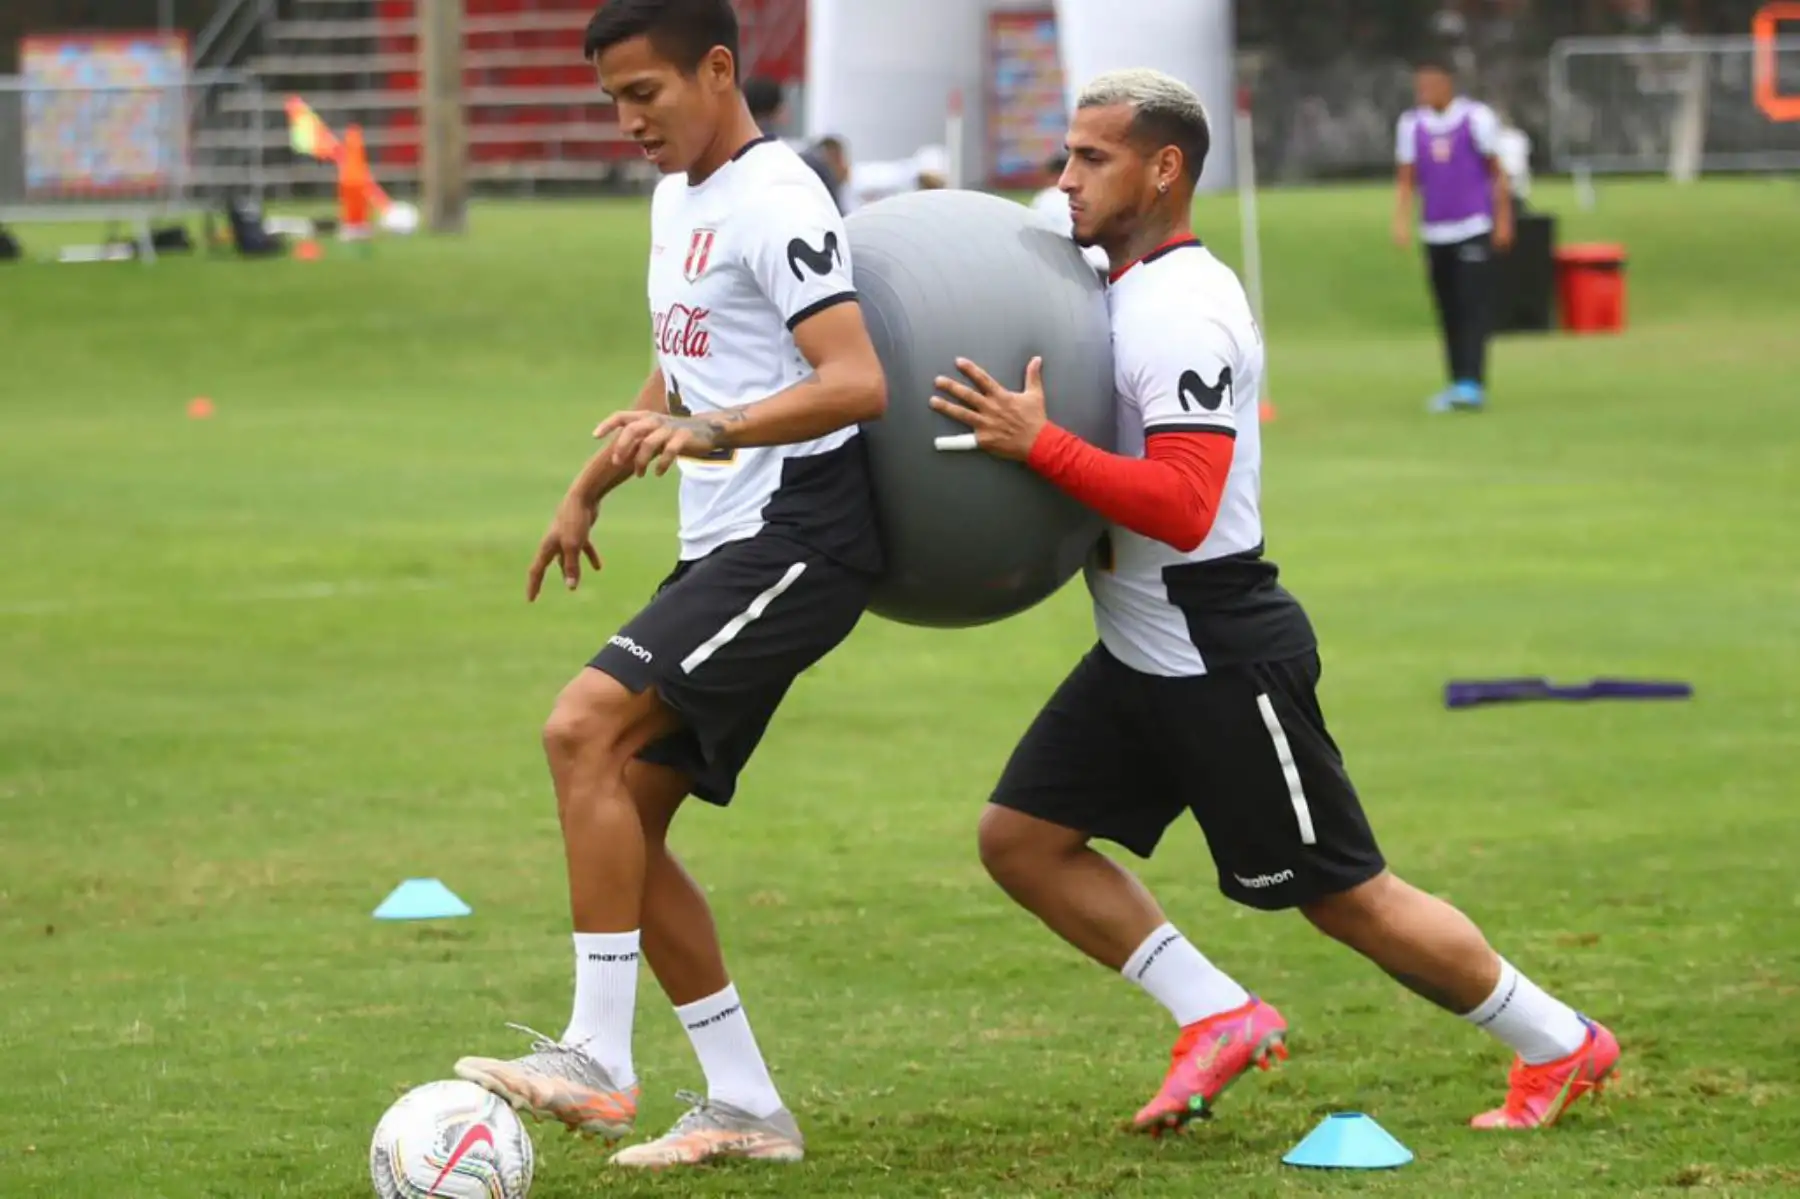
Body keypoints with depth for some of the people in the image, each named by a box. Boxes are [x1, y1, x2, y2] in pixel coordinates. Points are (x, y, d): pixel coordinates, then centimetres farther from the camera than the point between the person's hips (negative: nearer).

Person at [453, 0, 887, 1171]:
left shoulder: (774, 199, -13)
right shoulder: (678, 197, 17)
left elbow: (858, 381, -25)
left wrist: (710, 435, -37)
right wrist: (588, 491, 35)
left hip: (796, 537, -10)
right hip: (727, 549, 10)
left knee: (584, 729, -23)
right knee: (622, 815, 6)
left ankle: (598, 1062, -22)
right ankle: (745, 1106, 12)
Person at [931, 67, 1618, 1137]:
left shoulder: (1181, 316, -21)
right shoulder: (1127, 291, 10)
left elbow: (1184, 506, -31)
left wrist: (1038, 443, -32)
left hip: (1221, 660, -10)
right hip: (1141, 655, 10)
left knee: (1342, 894, -1)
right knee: (1020, 838, 3)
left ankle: (1560, 1045, 15)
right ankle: (1219, 1017, 9)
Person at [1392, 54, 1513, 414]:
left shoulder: (1476, 118, -2)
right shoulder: (1411, 124, 8)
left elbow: (1496, 172, 2)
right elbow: (1406, 179, 8)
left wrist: (1503, 220, -2)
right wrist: (1402, 220, -6)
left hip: (1475, 228, -4)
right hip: (1435, 232, 4)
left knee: (1473, 306, -13)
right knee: (1448, 312, 6)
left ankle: (1472, 384, -18)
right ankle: (1457, 383, 12)